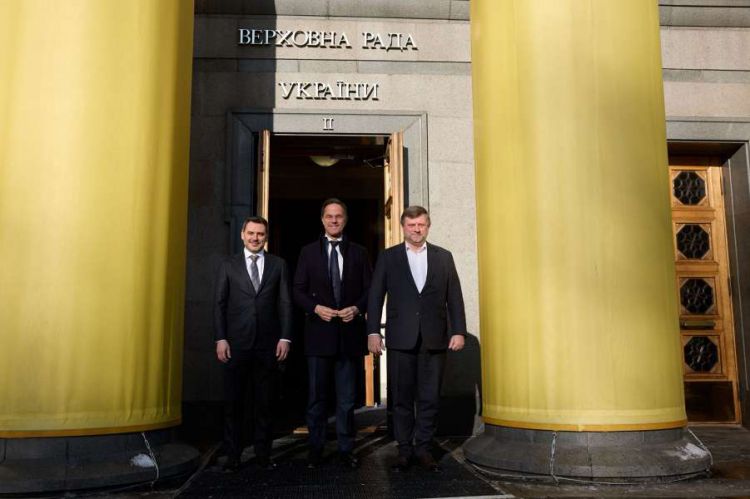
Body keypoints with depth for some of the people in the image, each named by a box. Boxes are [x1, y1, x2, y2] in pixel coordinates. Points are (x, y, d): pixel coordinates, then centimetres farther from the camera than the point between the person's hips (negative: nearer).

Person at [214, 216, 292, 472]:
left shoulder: (278, 265, 9)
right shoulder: (228, 265, 8)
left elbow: (285, 303, 5)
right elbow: (219, 304, 4)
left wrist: (285, 337, -3)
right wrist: (220, 339, -4)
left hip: (268, 344, 0)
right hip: (236, 344, 0)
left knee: (264, 402, 6)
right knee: (233, 402, 5)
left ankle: (263, 453, 16)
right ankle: (233, 455, 14)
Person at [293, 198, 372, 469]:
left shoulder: (359, 252, 9)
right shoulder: (309, 252, 8)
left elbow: (370, 289, 7)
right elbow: (298, 291, 5)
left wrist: (357, 308, -10)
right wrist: (316, 308, -12)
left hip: (350, 333, 1)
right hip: (319, 333, 0)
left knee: (347, 397, 8)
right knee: (317, 396, 7)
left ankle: (346, 449, 18)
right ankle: (315, 449, 18)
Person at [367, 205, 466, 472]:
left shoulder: (443, 257, 10)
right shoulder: (388, 257, 7)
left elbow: (454, 297, 8)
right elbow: (375, 297, 3)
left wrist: (458, 331, 0)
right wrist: (373, 331, -4)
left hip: (434, 339, 1)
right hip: (401, 339, -1)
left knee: (430, 398, 4)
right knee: (401, 398, 5)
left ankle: (423, 448, 17)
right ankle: (404, 450, 15)